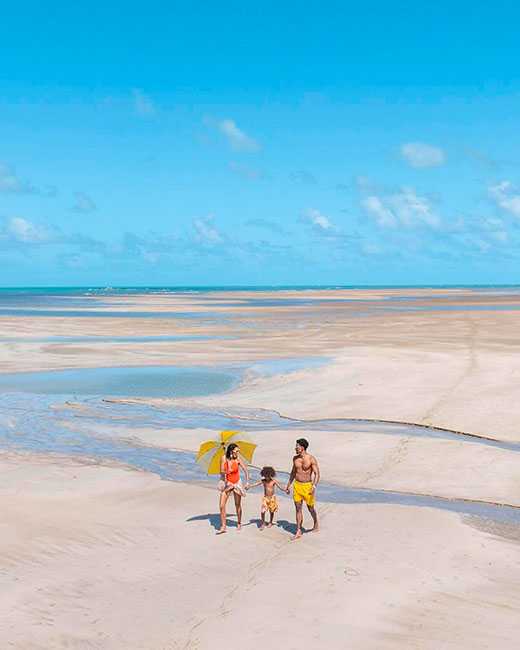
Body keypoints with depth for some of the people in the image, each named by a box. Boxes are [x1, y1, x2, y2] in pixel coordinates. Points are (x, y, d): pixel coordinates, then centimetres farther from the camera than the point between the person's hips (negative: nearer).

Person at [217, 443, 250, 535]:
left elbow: (246, 470, -15)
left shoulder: (238, 459, -13)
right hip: (226, 483, 0)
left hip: (236, 483, 0)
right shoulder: (224, 458, -12)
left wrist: (247, 482, -26)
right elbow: (221, 471, -14)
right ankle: (223, 527, 3)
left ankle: (239, 523, 34)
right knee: (222, 505, -7)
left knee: (238, 505, 11)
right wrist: (226, 472, -36)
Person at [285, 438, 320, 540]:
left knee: (310, 508, 9)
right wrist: (288, 485, 19)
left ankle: (316, 524, 35)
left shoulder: (311, 459, -14)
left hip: (307, 486, -4)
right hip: (297, 485, 4)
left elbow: (317, 474, -15)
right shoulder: (295, 458, 4)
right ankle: (298, 531, 6)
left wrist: (314, 486, -29)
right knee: (298, 508, 2)